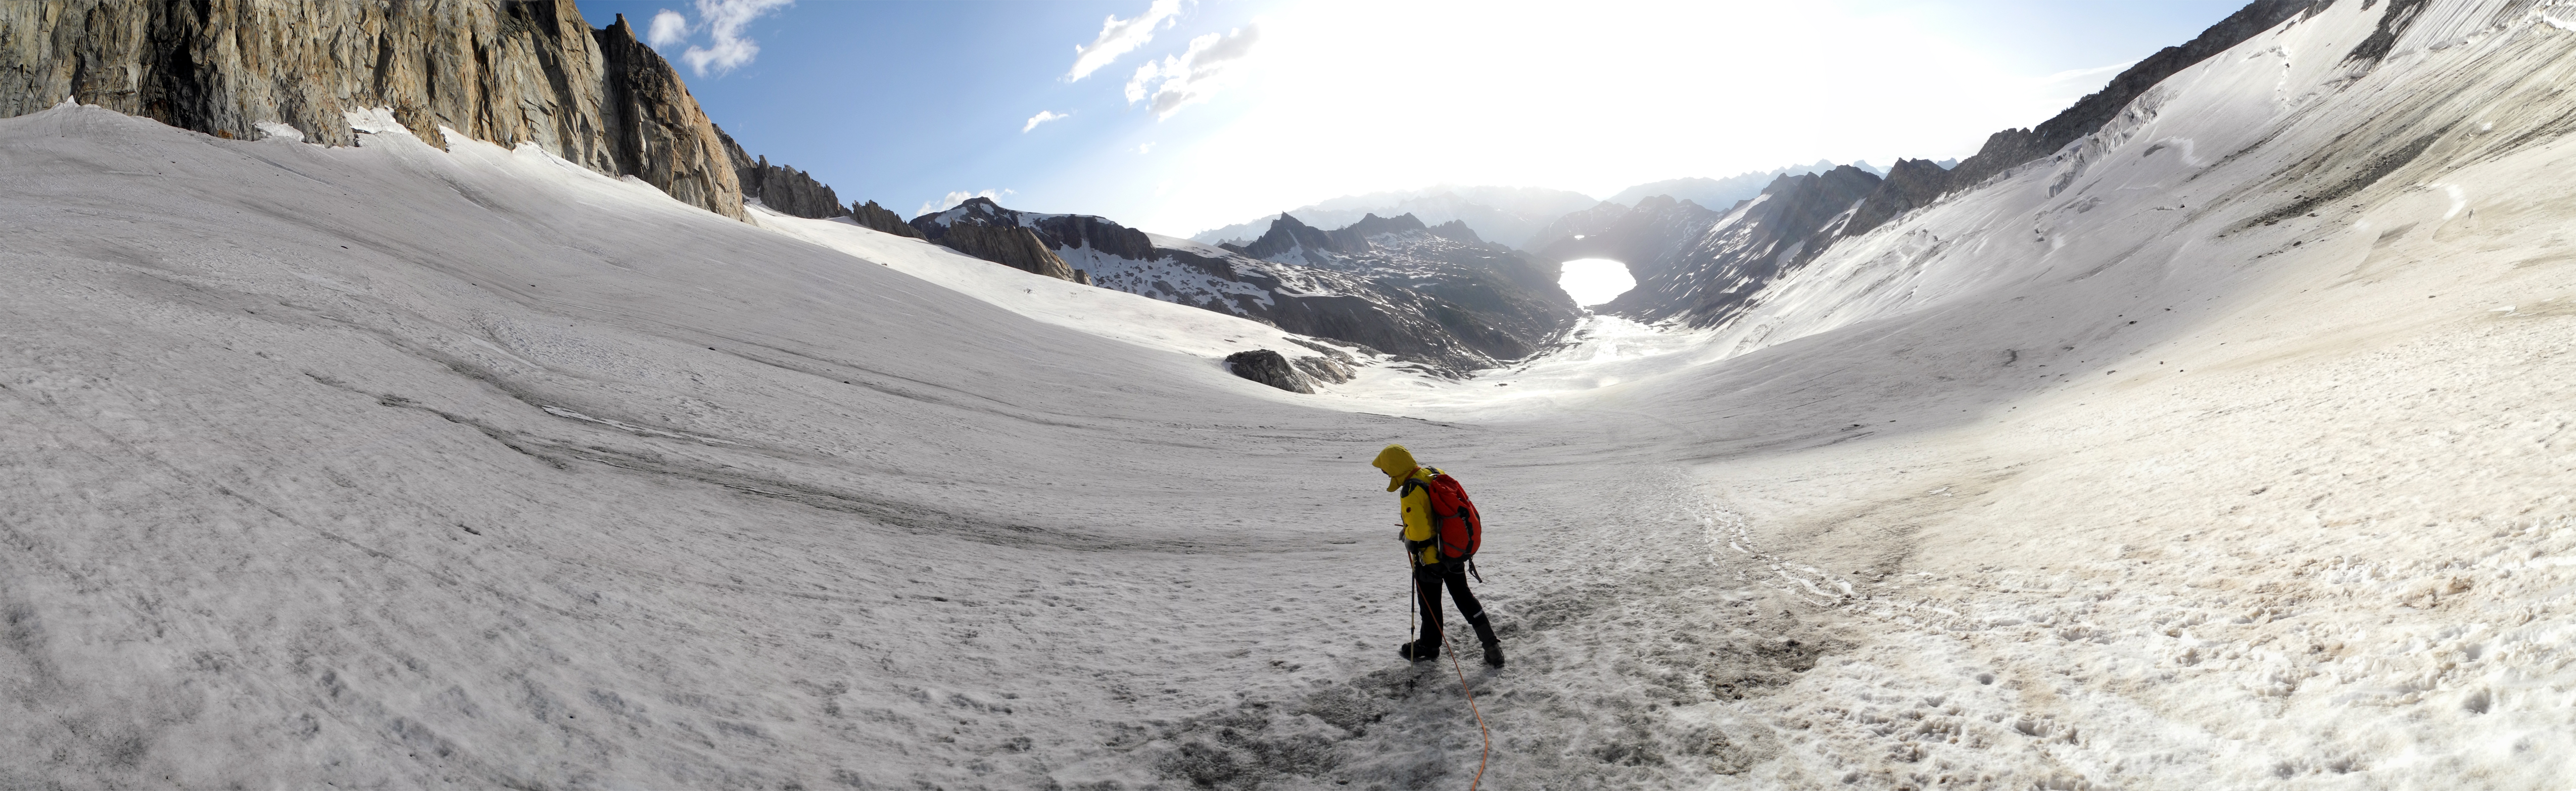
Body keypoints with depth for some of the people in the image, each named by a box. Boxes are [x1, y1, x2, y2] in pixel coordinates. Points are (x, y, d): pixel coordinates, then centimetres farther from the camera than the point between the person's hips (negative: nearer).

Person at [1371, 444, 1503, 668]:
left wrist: (1409, 540, -8)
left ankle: (1429, 646, 33)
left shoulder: (1410, 492, -26)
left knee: (1429, 602, 14)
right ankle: (1491, 644, 19)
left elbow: (1418, 532, -30)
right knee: (1463, 596, 20)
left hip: (1430, 557, -8)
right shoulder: (1436, 473, -1)